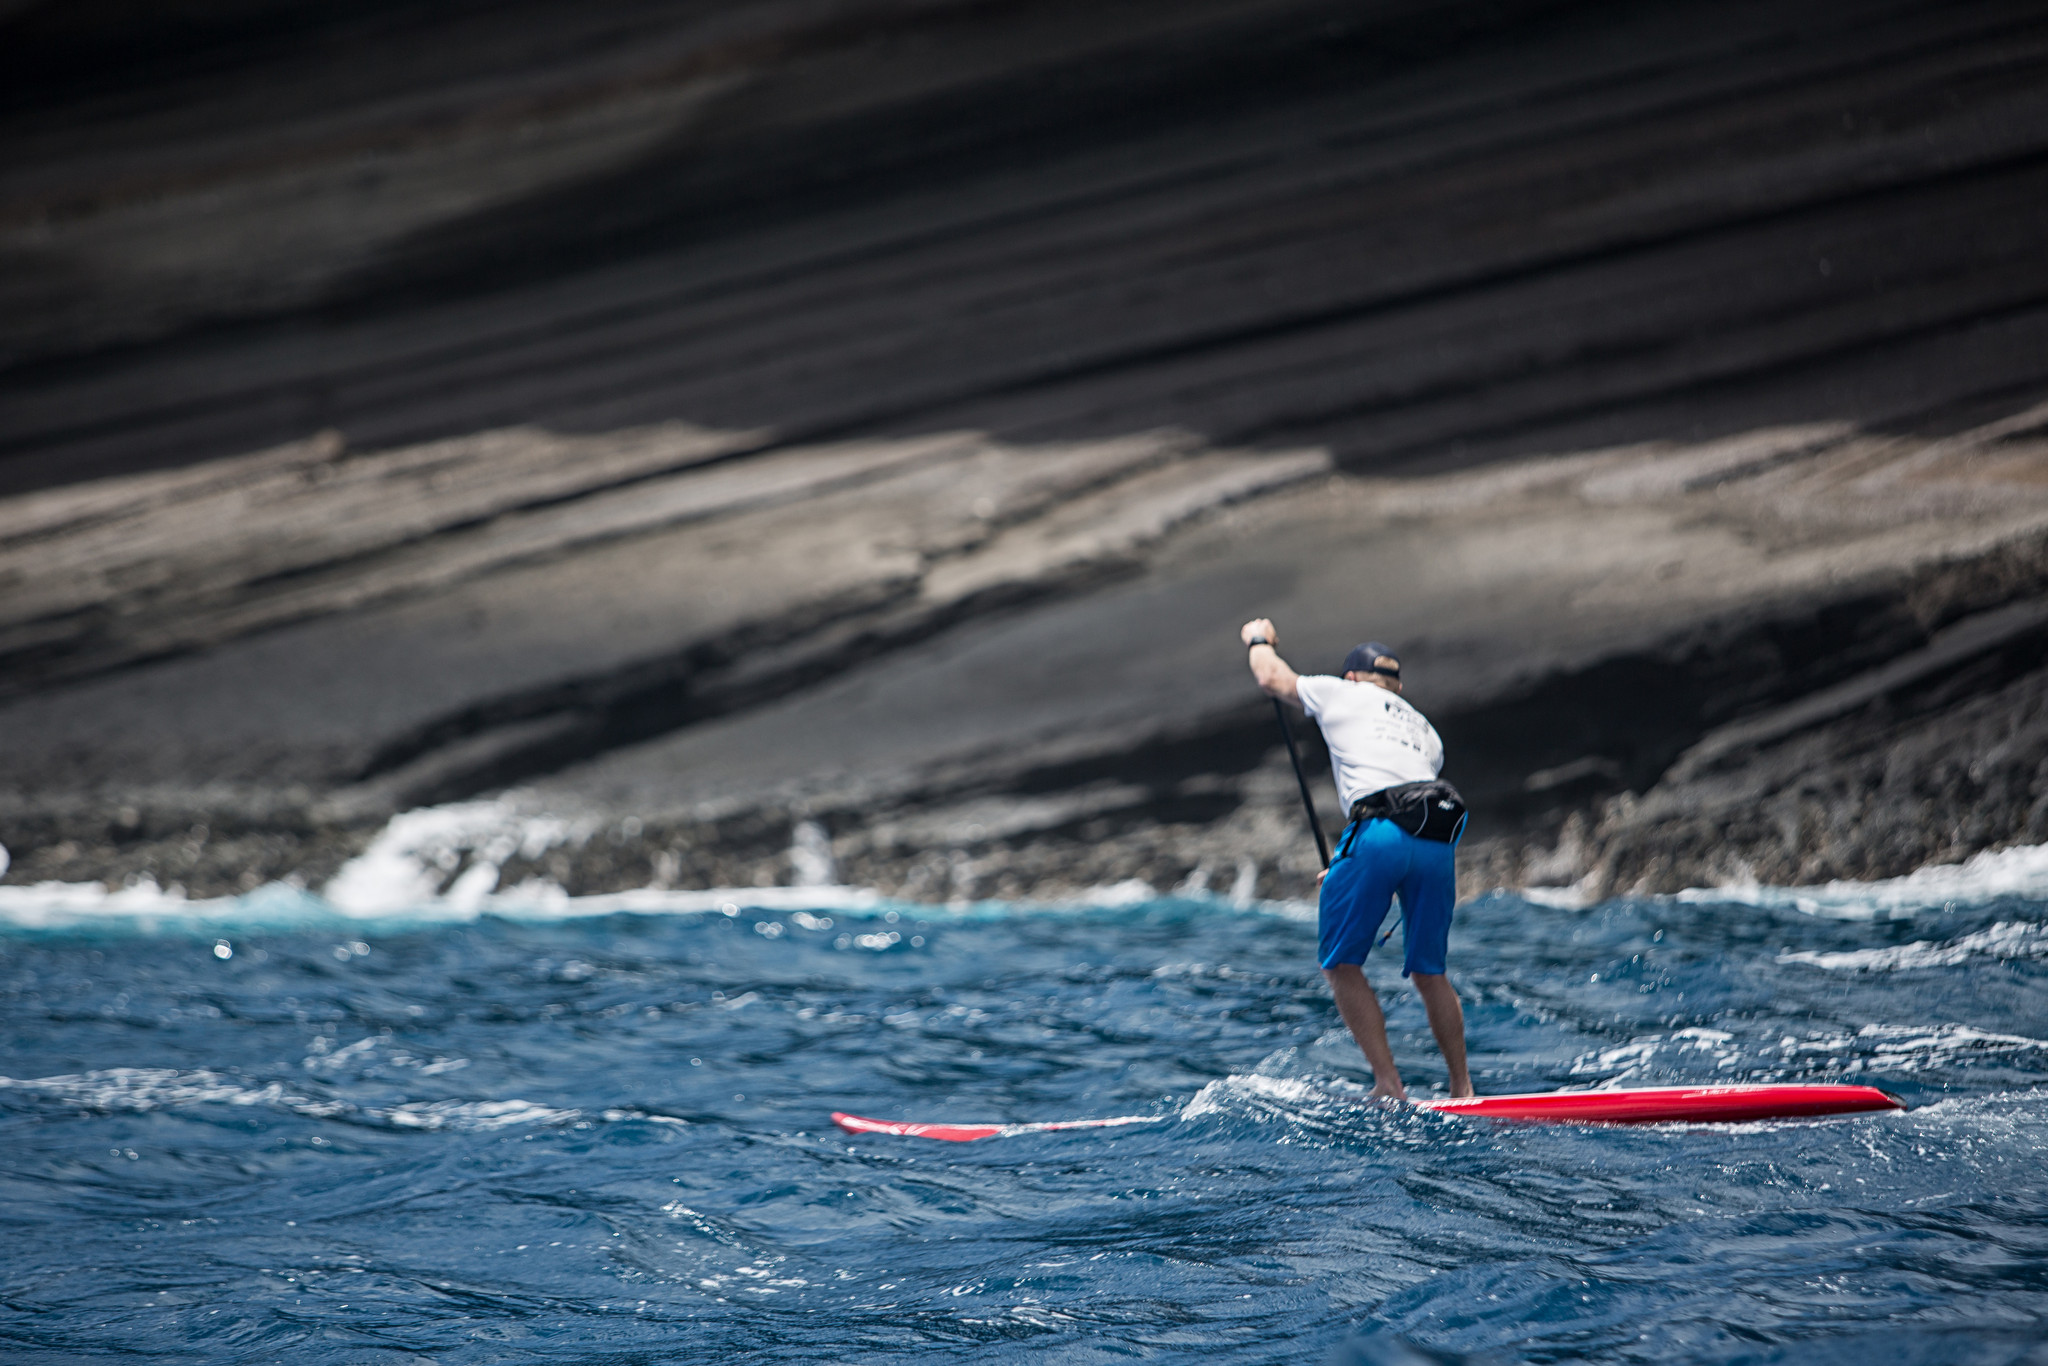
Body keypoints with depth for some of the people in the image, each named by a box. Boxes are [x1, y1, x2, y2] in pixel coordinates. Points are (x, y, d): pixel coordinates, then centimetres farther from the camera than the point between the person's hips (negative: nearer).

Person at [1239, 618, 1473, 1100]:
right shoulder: (1427, 733, 33)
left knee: (1341, 964, 3)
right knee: (1429, 972, 16)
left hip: (1379, 833, -5)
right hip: (1440, 841, 5)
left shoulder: (1342, 694, 22)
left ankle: (1388, 1082, -8)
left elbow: (1272, 677, 35)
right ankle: (1463, 1089, 13)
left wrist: (1259, 640, 56)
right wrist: (1349, 863, 39)